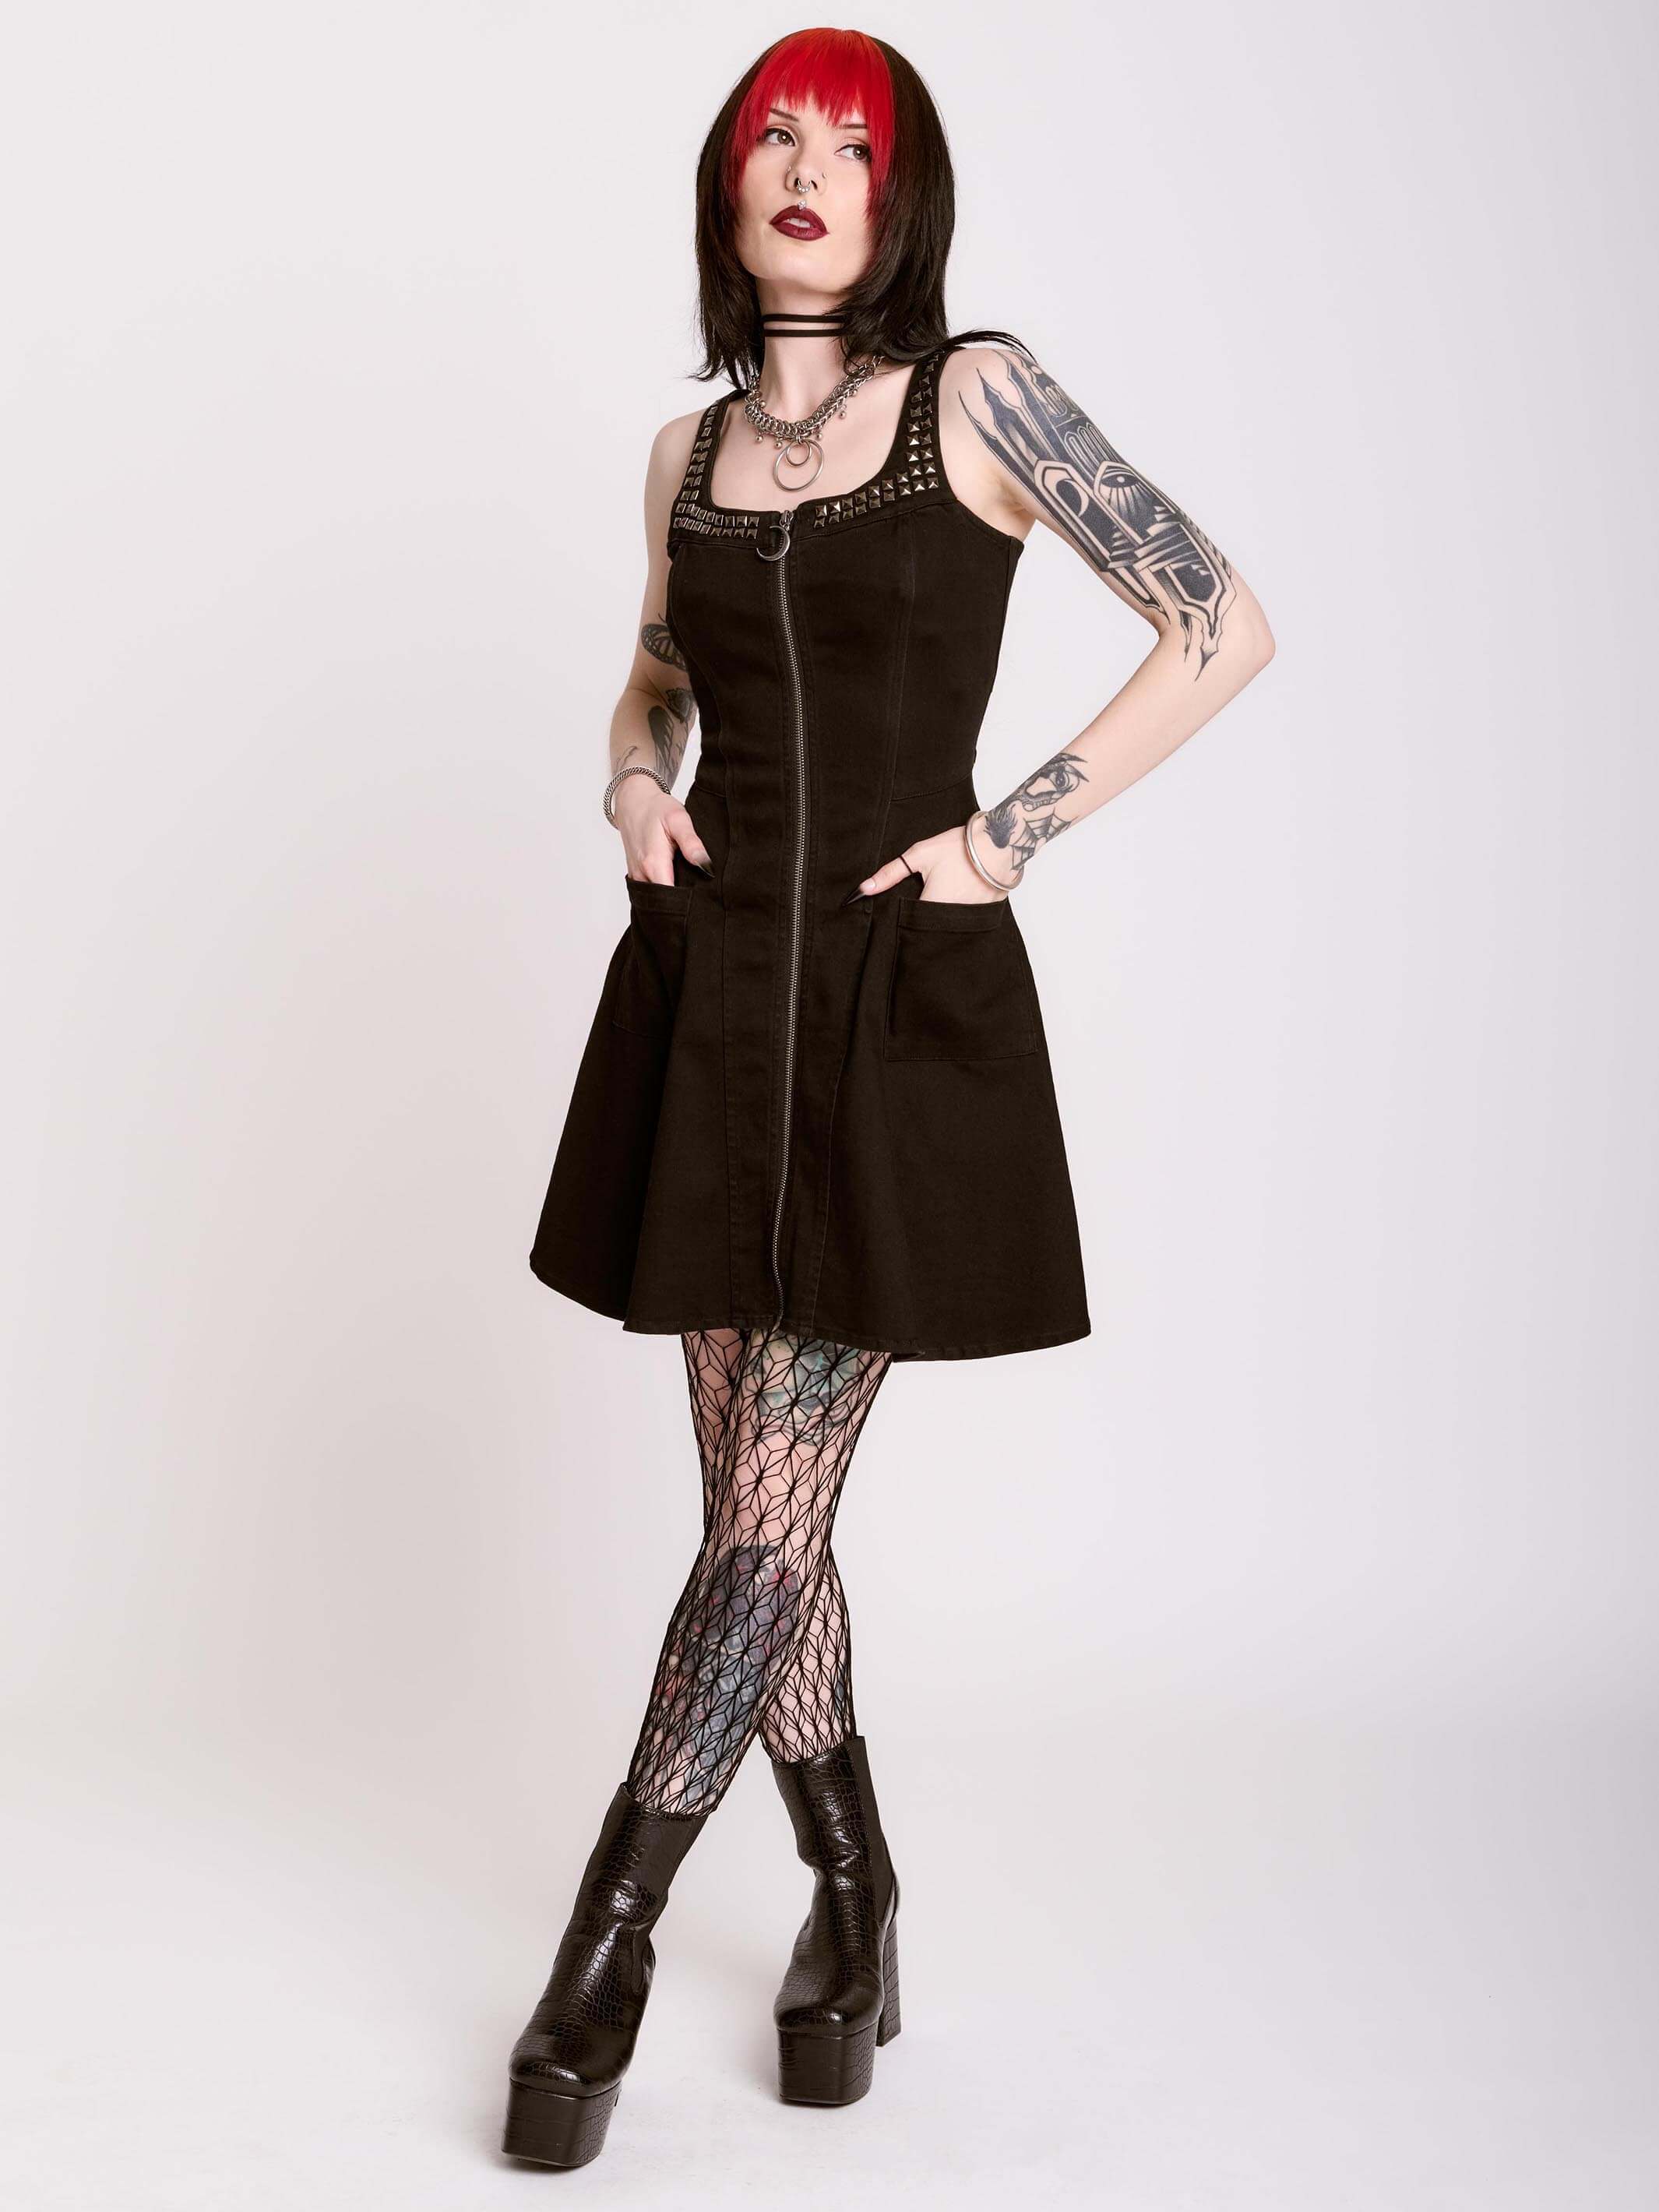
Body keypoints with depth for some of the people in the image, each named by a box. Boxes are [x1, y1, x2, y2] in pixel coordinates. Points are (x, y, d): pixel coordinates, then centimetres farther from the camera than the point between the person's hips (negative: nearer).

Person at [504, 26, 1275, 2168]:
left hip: (904, 1005, -5)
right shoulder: (691, 451, 11)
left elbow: (1223, 626, -5)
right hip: (712, 986, 5)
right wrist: (633, 786, 5)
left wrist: (1013, 831, -9)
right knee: (762, 1502, 8)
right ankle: (853, 1903, 28)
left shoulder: (976, 394, -3)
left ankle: (608, 1942, 12)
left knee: (770, 1513, -3)